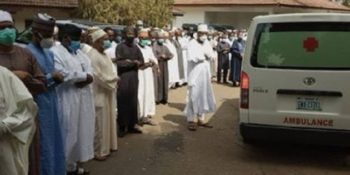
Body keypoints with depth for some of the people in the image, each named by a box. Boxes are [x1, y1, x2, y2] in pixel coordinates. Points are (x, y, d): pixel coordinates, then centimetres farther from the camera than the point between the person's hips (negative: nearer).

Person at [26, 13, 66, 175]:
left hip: (51, 102, 8)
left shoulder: (49, 53, 13)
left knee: (55, 141, 16)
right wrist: (51, 76, -14)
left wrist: (58, 78, -5)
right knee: (43, 144, 2)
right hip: (39, 104, -8)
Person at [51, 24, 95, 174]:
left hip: (83, 100, 8)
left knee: (81, 132, 12)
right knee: (69, 134, -2)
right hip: (67, 102, -8)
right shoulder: (55, 52, -10)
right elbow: (62, 75, -22)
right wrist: (84, 76, -10)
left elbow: (89, 70, 9)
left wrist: (84, 79, -14)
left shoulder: (79, 52, 17)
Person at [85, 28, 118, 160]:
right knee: (100, 123, -1)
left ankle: (107, 146, 31)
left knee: (109, 120, 18)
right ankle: (99, 151, 11)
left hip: (108, 92, 10)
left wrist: (114, 79, 1)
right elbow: (98, 76, -22)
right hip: (99, 94, -10)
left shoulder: (102, 54, 12)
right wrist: (112, 82, -11)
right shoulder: (92, 55, -18)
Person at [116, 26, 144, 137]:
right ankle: (122, 127, 7)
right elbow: (119, 62, -12)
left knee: (133, 102, 9)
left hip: (134, 77, 5)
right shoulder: (120, 47, -4)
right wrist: (134, 63, -10)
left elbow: (141, 62, 6)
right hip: (123, 78, -5)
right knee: (123, 102, -1)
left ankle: (131, 125, 18)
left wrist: (130, 62, -11)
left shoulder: (136, 47, 11)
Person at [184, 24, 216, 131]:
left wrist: (208, 54, -17)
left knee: (204, 96, 10)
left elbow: (212, 56, 5)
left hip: (205, 74, 7)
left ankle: (201, 119, 19)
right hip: (195, 74, -6)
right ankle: (191, 121, 0)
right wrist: (204, 56, -8)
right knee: (194, 97, -5)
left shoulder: (207, 44, 11)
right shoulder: (192, 44, -8)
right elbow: (192, 58, -21)